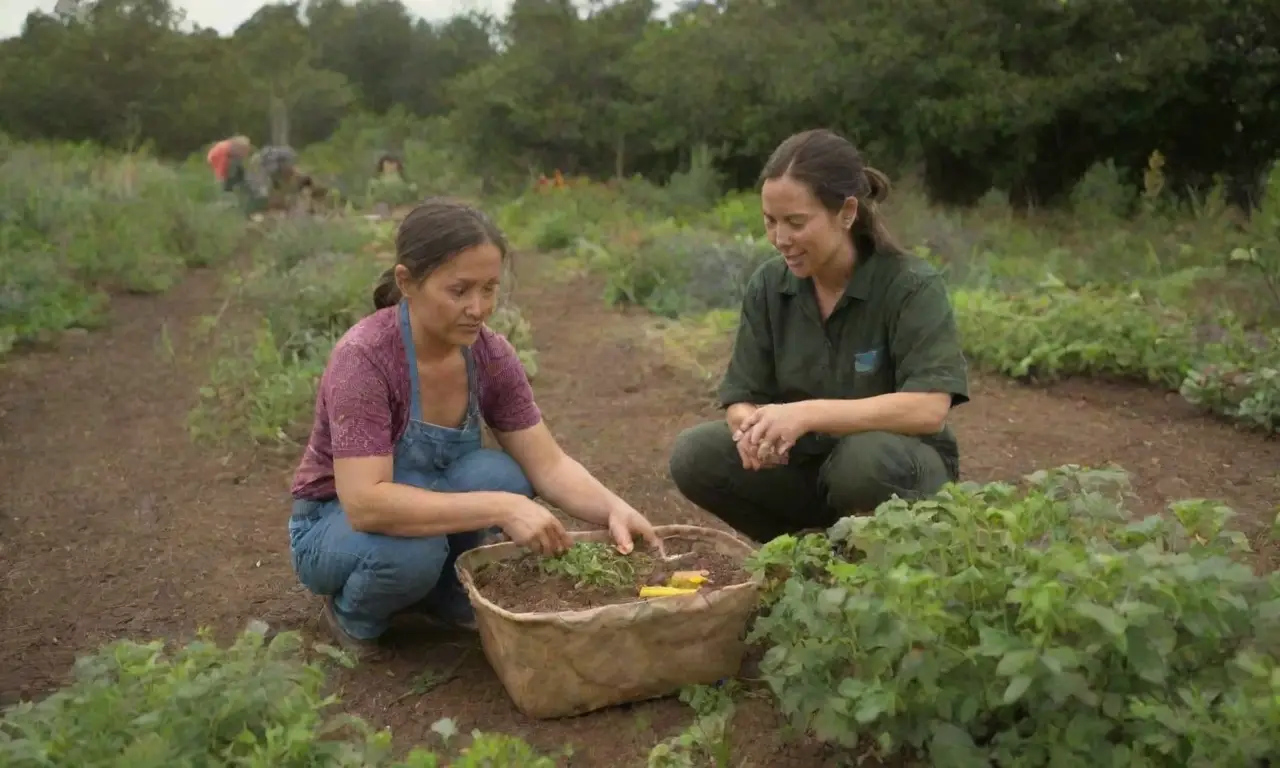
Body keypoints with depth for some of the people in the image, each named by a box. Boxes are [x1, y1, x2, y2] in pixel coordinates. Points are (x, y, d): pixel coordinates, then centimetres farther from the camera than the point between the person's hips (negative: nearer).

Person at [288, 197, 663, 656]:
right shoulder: (363, 358, -30)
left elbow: (547, 465, -13)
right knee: (412, 549, -37)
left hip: (428, 500, 5)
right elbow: (366, 503, -38)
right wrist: (500, 508, -43)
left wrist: (613, 509, -32)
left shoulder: (491, 355, -14)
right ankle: (353, 613, -1)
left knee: (495, 474, -26)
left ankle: (445, 595, 2)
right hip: (336, 525, -4)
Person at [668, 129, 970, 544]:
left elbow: (929, 408, -28)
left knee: (867, 458, -38)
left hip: (905, 466, -4)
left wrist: (809, 414, -37)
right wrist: (753, 427, -30)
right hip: (807, 462, 5)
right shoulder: (769, 285, -5)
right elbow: (740, 400, -5)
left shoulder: (912, 286, -18)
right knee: (694, 455, -18)